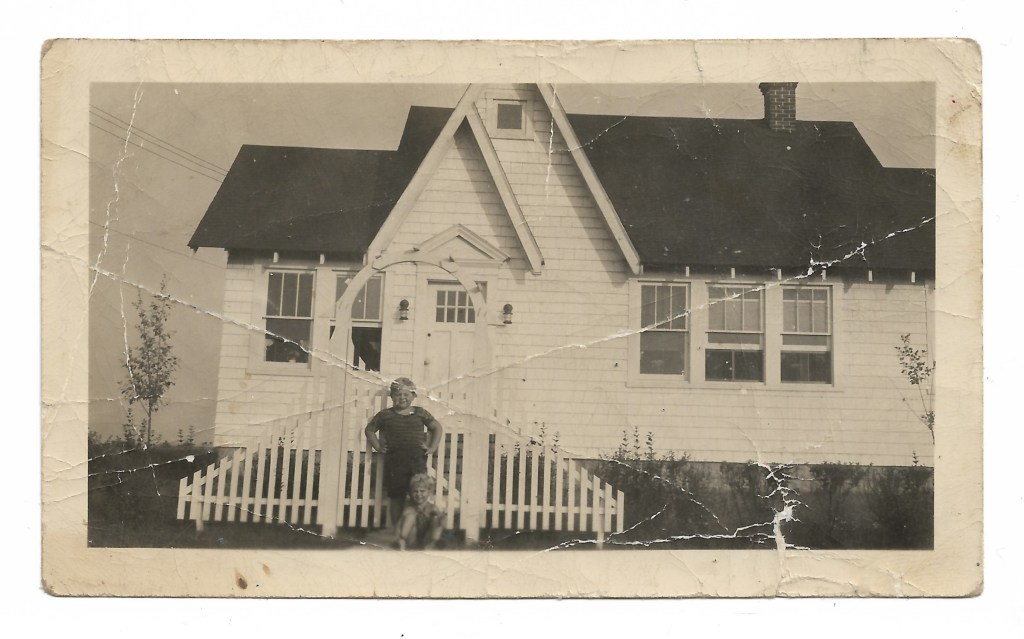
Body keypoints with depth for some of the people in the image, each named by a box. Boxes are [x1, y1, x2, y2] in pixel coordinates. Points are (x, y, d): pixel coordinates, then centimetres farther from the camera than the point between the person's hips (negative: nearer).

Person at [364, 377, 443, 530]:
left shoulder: (420, 413, 7)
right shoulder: (386, 415, 4)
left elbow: (437, 428, 16)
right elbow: (369, 430, 16)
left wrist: (432, 447, 7)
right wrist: (378, 446, 5)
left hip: (417, 460, 0)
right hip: (394, 461, 0)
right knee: (397, 498, 3)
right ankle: (397, 530, 12)